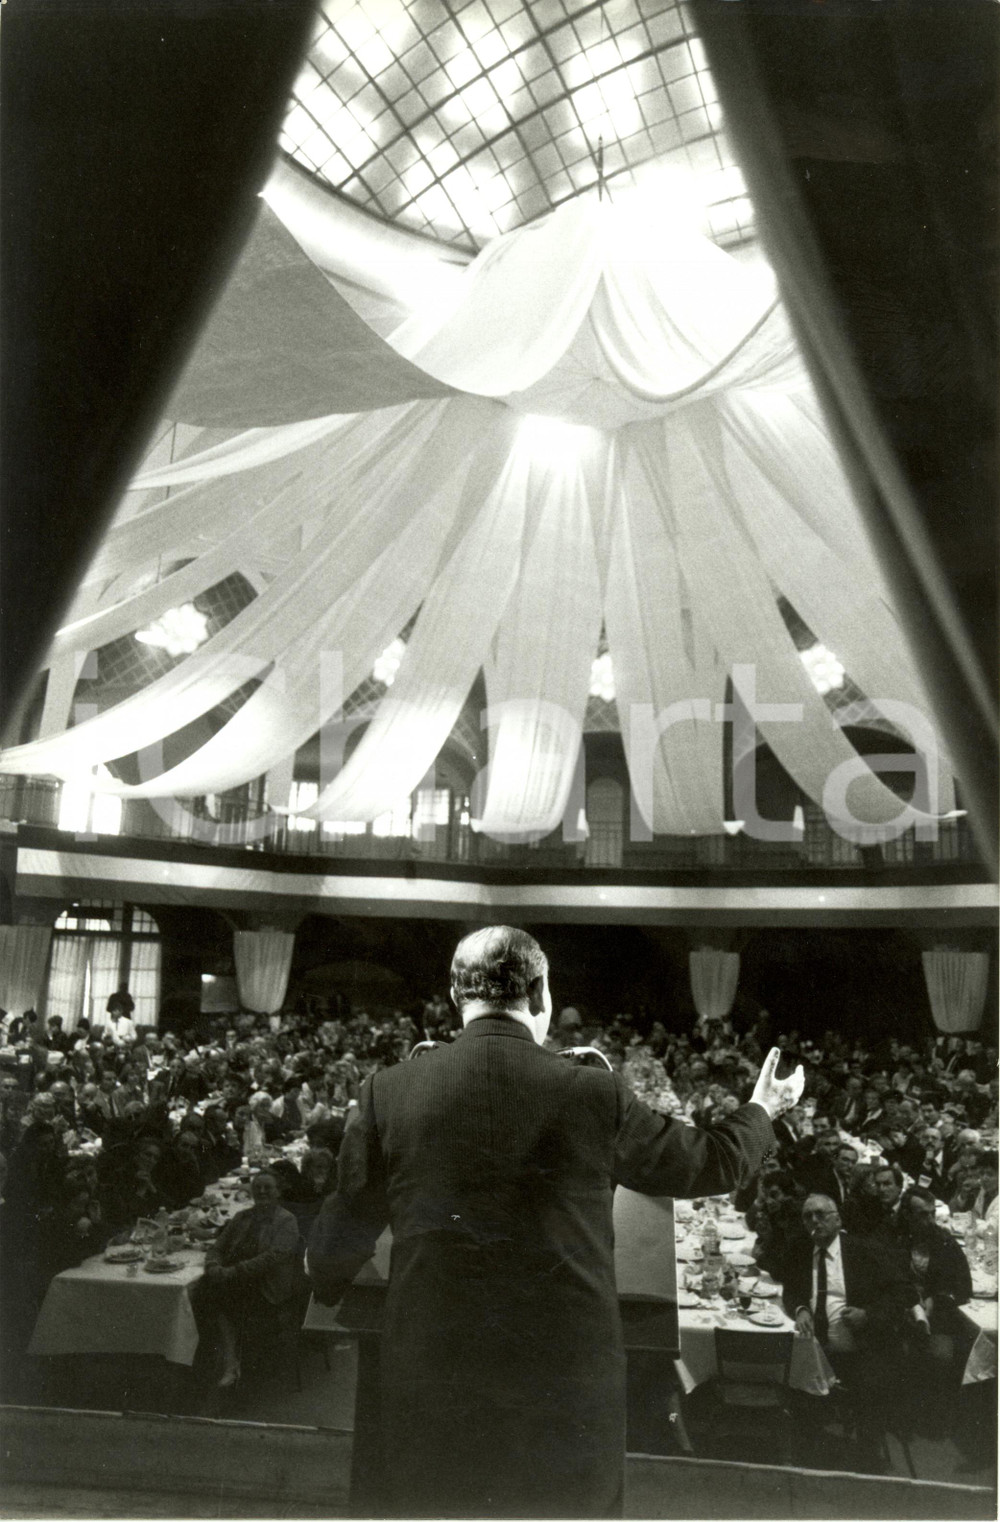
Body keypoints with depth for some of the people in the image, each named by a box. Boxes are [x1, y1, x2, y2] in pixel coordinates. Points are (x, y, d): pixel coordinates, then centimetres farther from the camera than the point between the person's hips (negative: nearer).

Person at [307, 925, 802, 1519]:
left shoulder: (390, 1091, -8)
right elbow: (713, 1163, 4)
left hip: (434, 1383, 1)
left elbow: (345, 1231, 3)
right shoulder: (595, 1094, -11)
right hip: (569, 1376, -1)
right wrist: (762, 1111, 25)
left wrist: (323, 1290, 26)